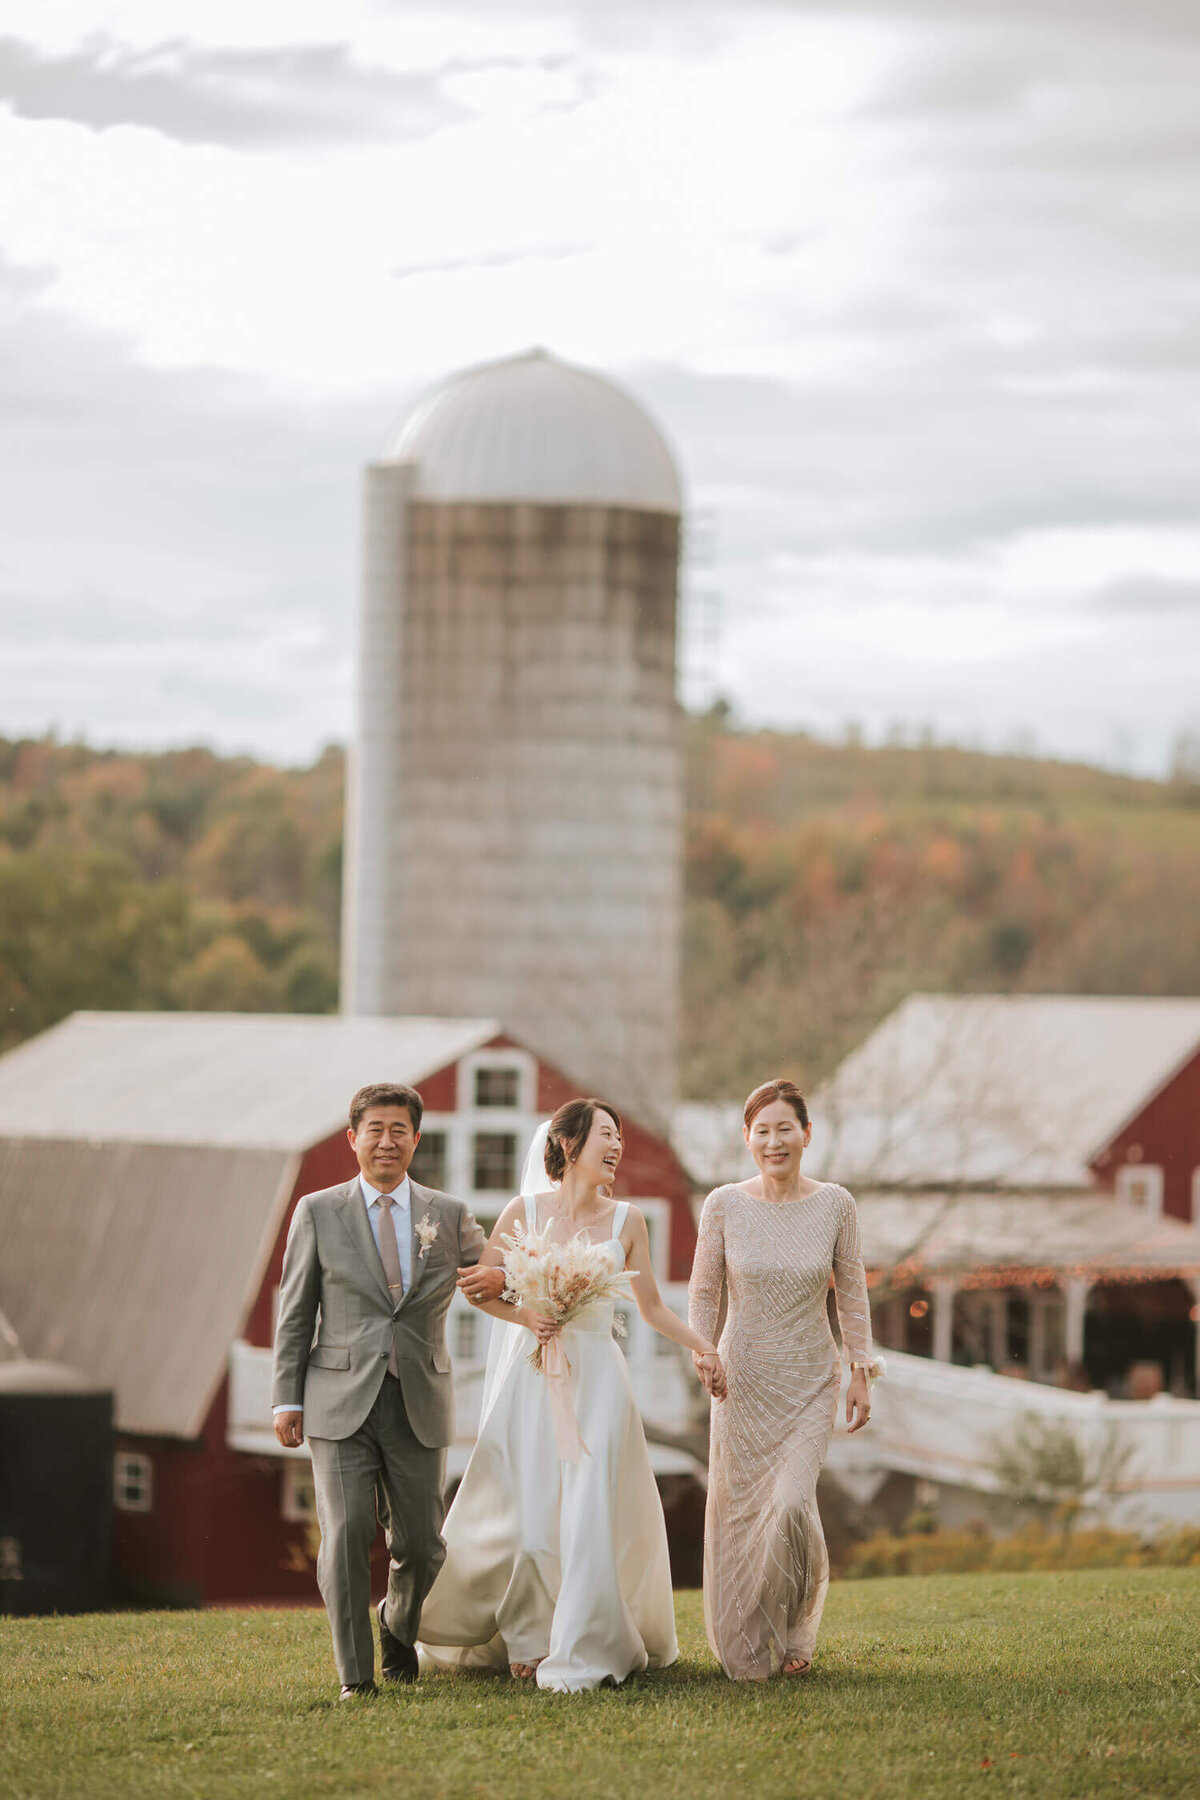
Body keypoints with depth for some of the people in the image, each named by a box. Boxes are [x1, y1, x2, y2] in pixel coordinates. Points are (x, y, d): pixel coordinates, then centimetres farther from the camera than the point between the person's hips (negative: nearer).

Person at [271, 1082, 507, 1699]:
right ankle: (355, 1675, -2)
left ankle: (397, 1628, 37)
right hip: (341, 1403, -2)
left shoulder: (449, 1217, 9)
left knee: (421, 1544, 5)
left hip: (418, 1404, 2)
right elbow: (295, 1314, 6)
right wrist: (287, 1398, -1)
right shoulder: (318, 1212, 5)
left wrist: (500, 1277, -5)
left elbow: (492, 1277, 21)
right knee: (346, 1534, -12)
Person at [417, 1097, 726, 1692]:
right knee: (525, 1512, 1)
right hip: (532, 1376, -1)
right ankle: (528, 1638, 21)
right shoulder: (525, 1211, 0)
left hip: (596, 1376, 1)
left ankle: (579, 1653, 0)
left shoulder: (625, 1220, 5)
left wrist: (702, 1346, 0)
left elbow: (651, 1306, 11)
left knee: (589, 1511, -7)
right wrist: (526, 1317, -12)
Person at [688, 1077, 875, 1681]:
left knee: (792, 1503, -15)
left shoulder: (834, 1205, -2)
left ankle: (798, 1629, 10)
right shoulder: (724, 1205, -3)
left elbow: (851, 1293, 3)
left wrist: (861, 1372, 0)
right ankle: (745, 1647, 20)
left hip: (811, 1382, -1)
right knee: (739, 1508, 3)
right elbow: (703, 1291, 2)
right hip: (743, 1379, 1)